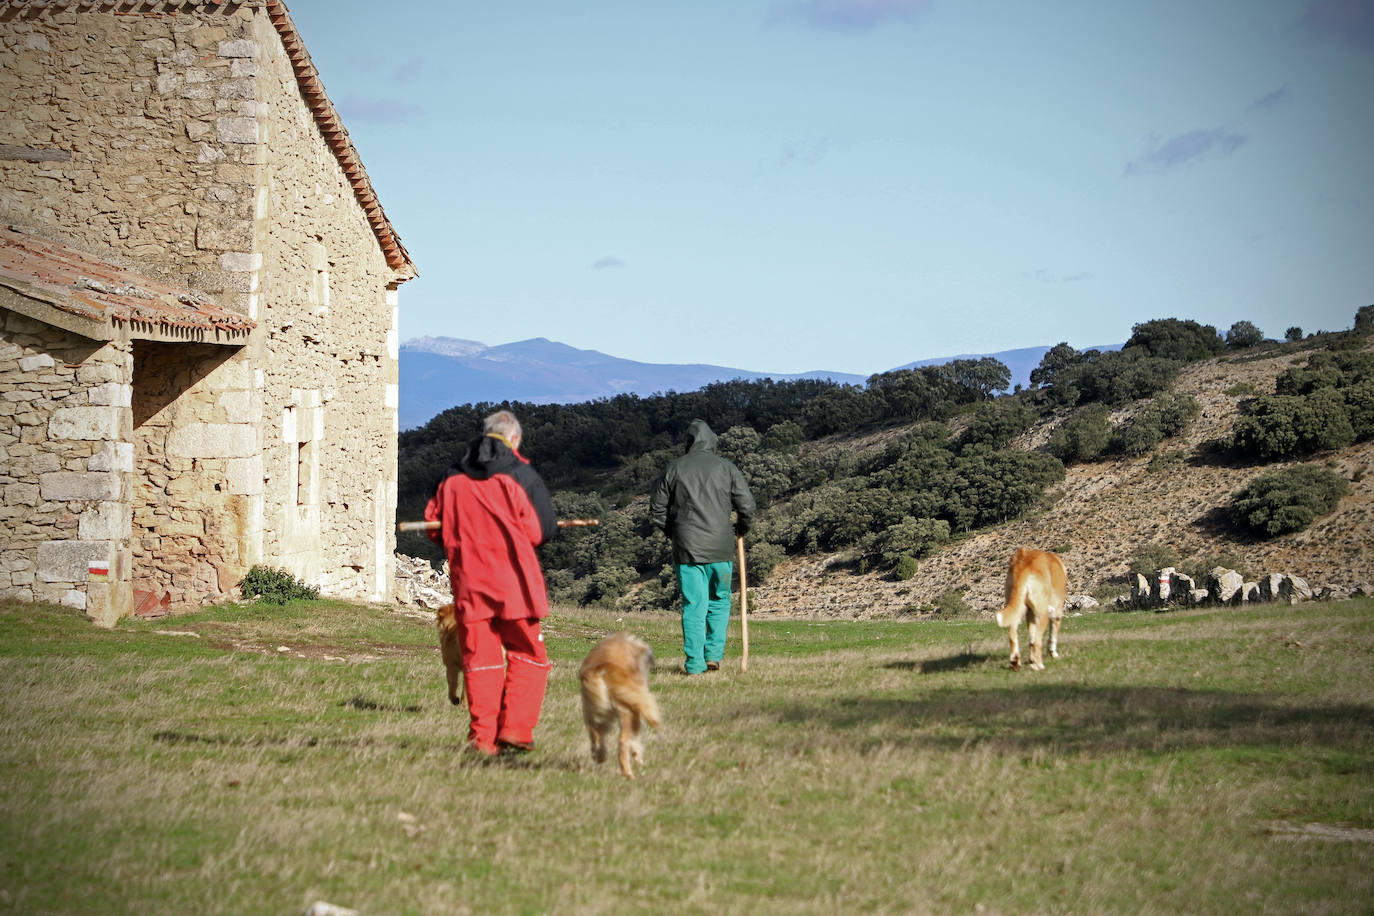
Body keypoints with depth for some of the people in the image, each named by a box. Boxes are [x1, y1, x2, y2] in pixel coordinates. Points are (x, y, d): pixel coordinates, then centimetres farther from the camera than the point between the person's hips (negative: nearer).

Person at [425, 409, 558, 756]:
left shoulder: (452, 478, 7)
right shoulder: (520, 475, -4)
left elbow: (435, 528, 10)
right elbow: (544, 529, -6)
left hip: (468, 581, 3)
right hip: (514, 582, -3)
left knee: (479, 661, 7)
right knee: (526, 656, 8)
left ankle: (482, 737, 3)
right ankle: (515, 729, -1)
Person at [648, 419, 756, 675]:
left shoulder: (675, 468, 4)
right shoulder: (726, 467, 2)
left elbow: (657, 510, 7)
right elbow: (746, 504, 0)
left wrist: (672, 533, 23)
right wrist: (742, 528, 20)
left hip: (686, 548, 0)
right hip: (720, 548, 0)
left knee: (693, 606, 1)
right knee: (720, 601, 15)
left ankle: (695, 664, -2)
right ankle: (714, 654, 6)